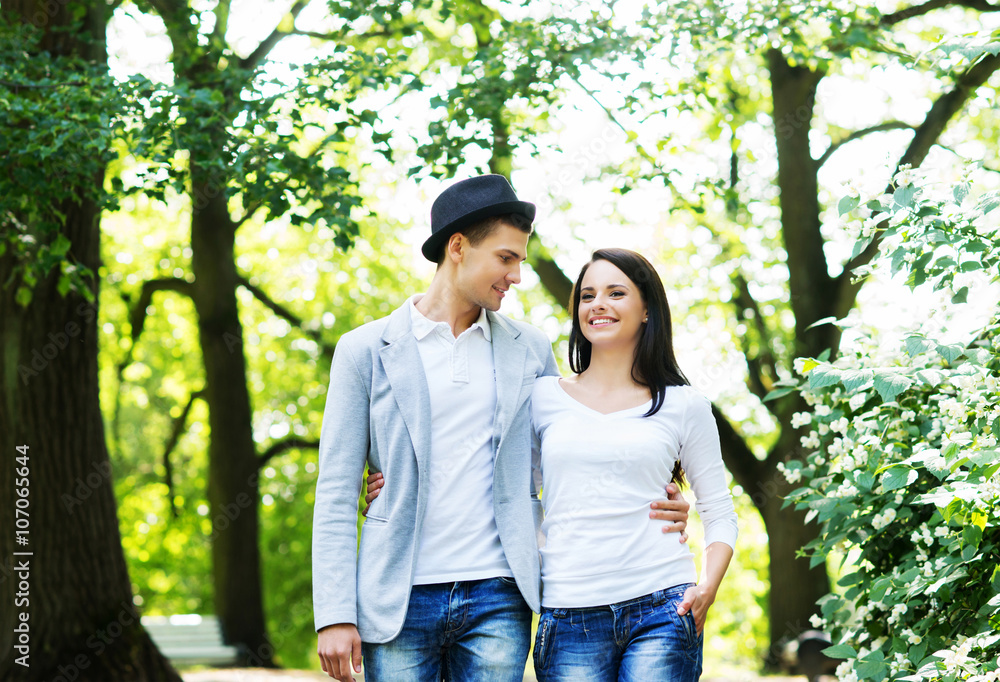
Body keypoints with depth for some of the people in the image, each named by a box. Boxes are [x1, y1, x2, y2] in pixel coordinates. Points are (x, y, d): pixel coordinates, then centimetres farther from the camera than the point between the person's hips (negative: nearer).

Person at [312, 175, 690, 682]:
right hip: (401, 600, -2)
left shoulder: (530, 350, 11)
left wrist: (649, 505, 1)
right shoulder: (367, 350, 2)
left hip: (496, 601, 2)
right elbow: (336, 493, 1)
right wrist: (335, 615, -7)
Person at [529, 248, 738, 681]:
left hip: (660, 608, -1)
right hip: (569, 614, 1)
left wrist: (707, 587, -4)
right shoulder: (543, 397, 10)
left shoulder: (683, 406, 8)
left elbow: (719, 512, 12)